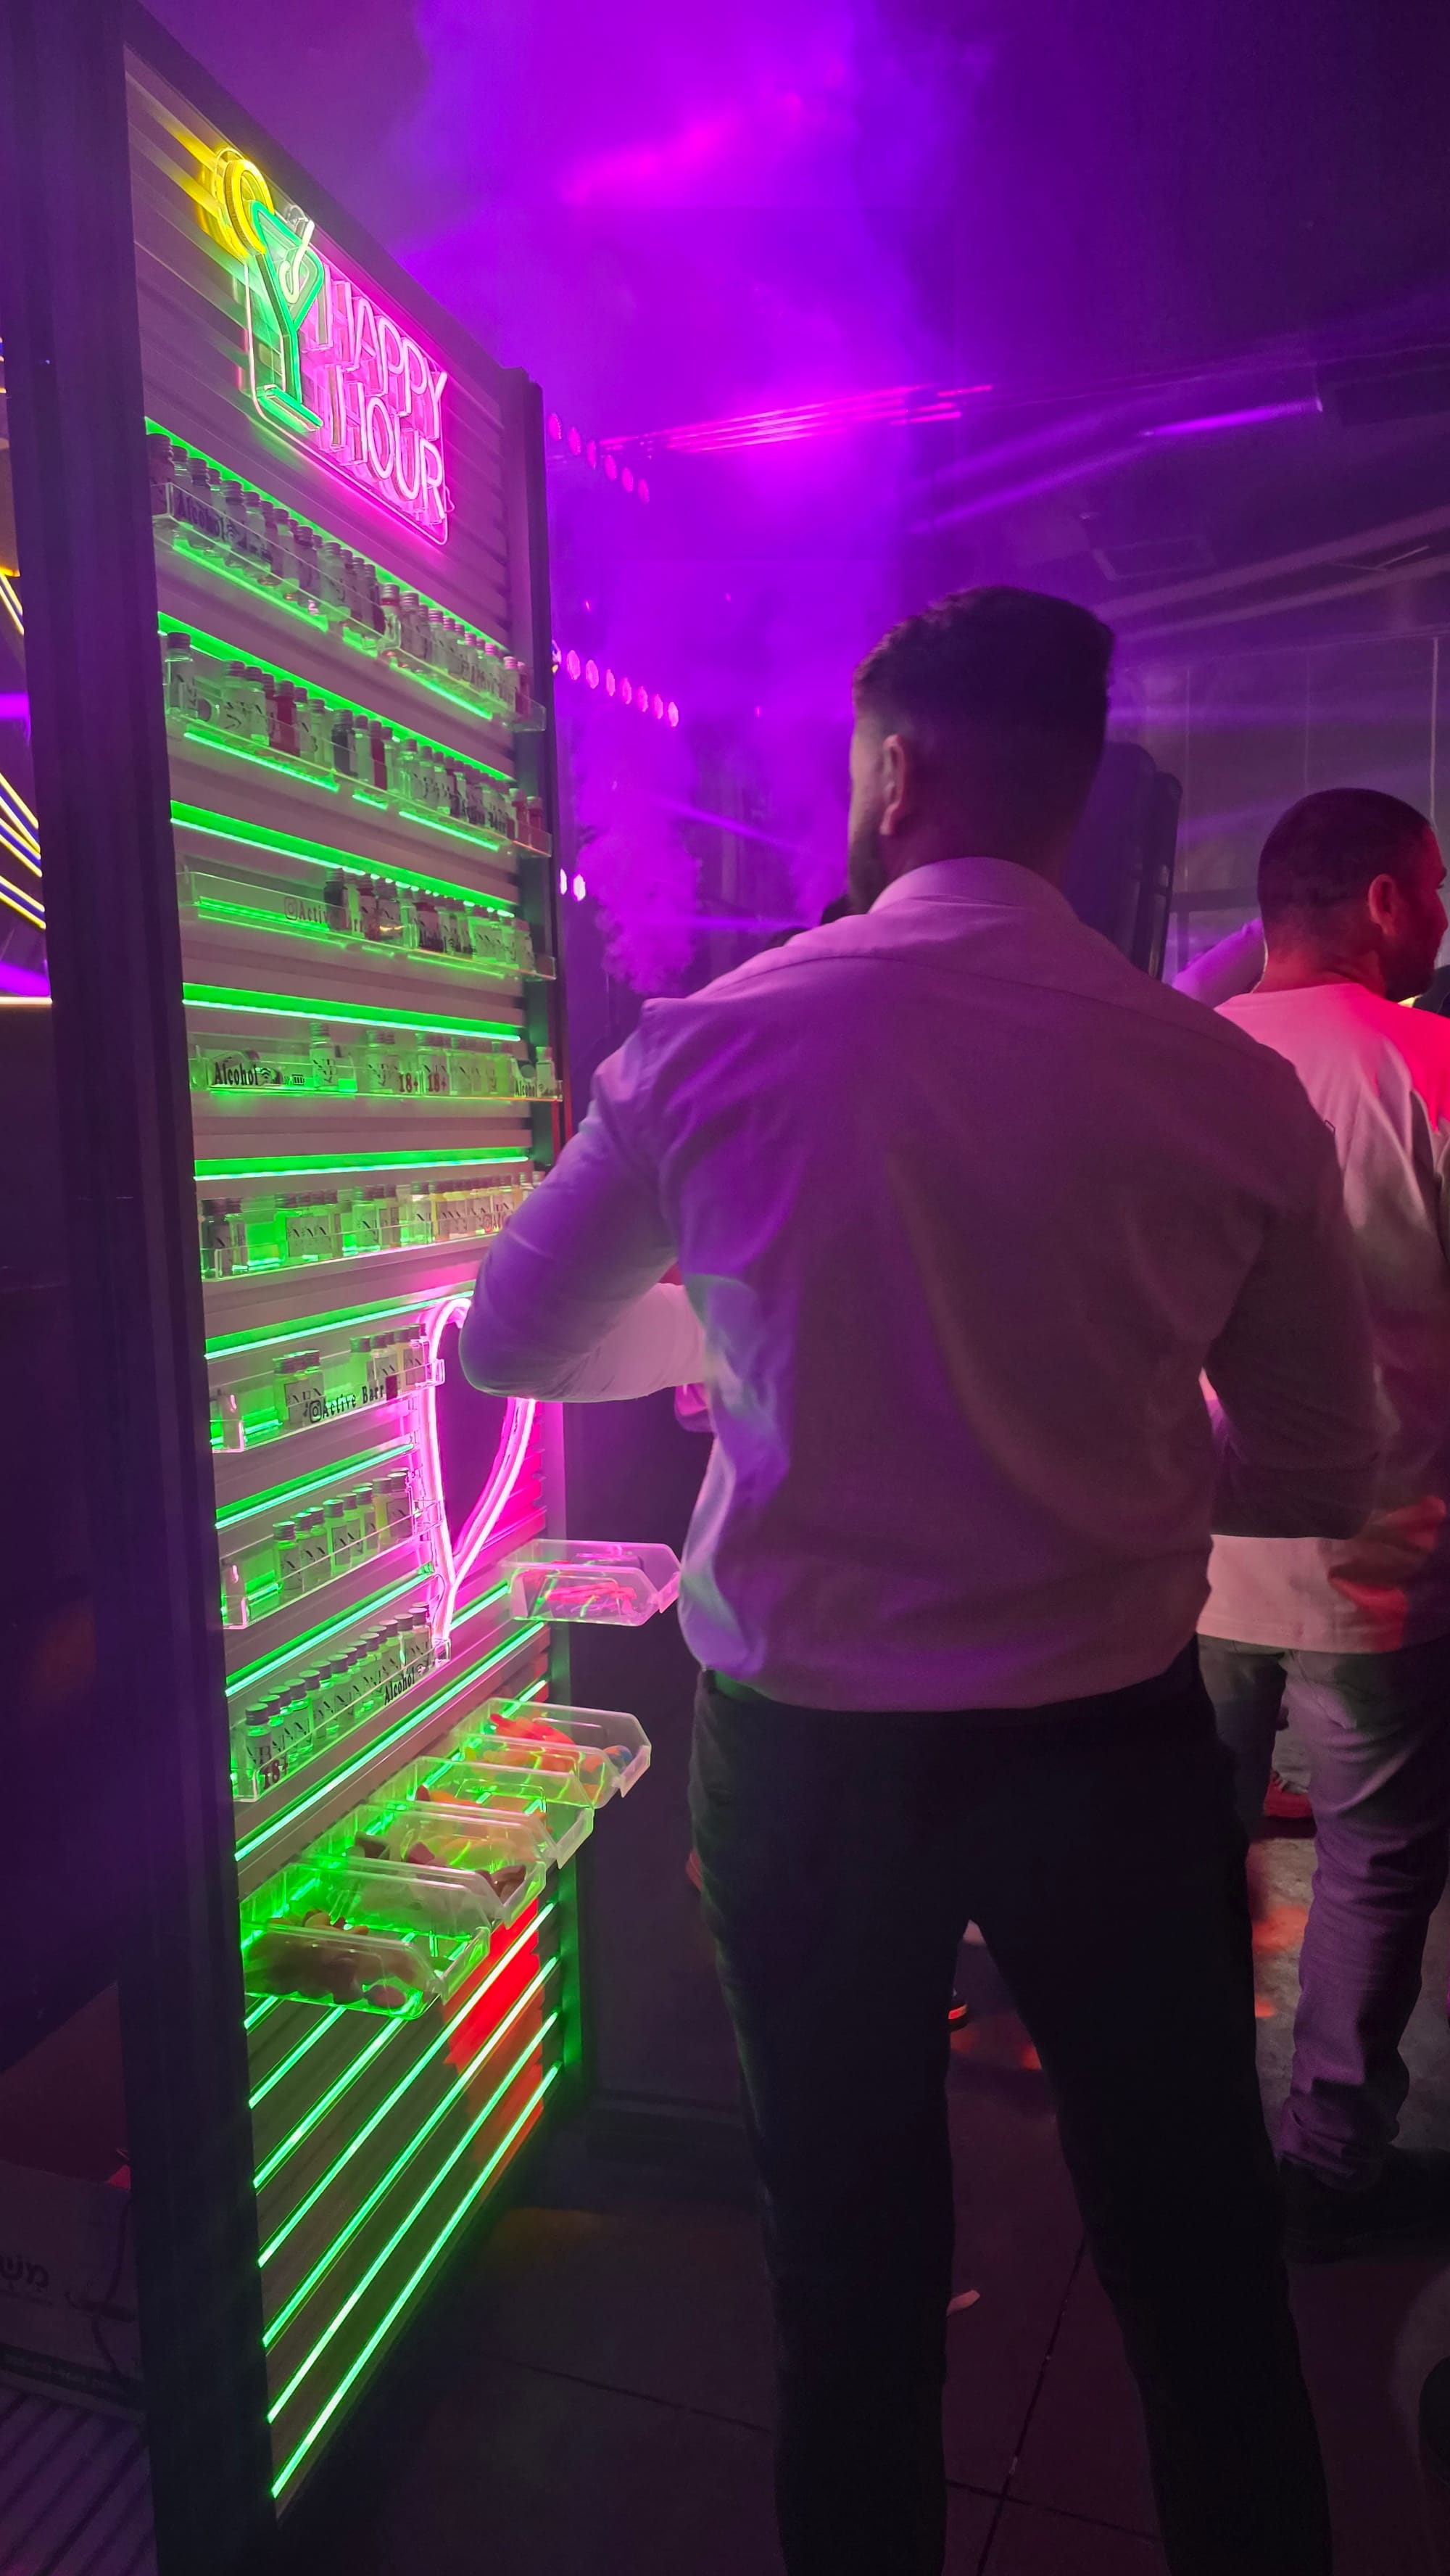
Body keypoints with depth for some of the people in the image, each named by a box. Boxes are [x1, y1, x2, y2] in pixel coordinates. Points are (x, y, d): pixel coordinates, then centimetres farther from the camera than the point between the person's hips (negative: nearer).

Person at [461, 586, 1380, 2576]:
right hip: (1118, 1744, 1)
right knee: (1202, 2266, 23)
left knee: (852, 2263, 22)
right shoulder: (1231, 1087, -11)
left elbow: (510, 1341, 2)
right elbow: (1323, 1476, 0)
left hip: (806, 1749, 0)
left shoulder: (716, 1042, -11)